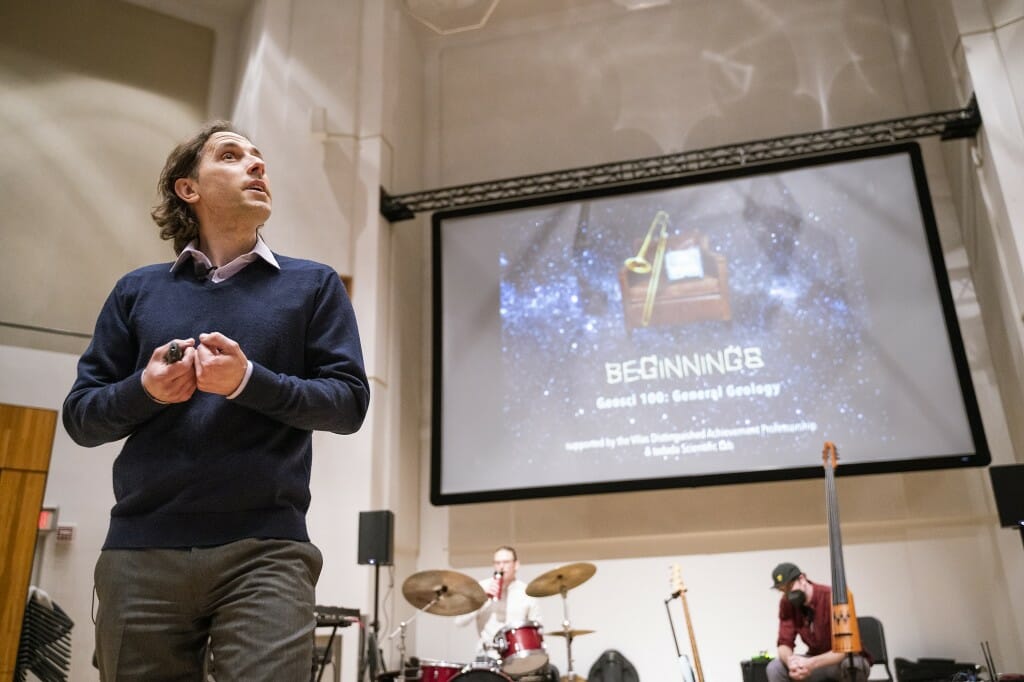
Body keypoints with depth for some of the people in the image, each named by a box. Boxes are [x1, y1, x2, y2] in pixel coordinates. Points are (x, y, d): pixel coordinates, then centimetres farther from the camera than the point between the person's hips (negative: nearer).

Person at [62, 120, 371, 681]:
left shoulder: (313, 285, 9)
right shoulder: (137, 291, 14)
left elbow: (349, 403, 0)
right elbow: (80, 417, 13)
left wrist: (250, 382, -14)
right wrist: (144, 389, -8)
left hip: (265, 550, -2)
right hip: (141, 550, 2)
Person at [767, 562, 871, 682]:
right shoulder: (786, 604, -9)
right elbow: (785, 643, -11)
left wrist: (812, 663, -44)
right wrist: (789, 660, -36)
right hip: (816, 661, 5)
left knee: (850, 666, -40)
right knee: (774, 668, -19)